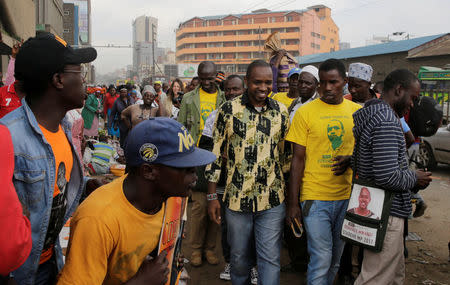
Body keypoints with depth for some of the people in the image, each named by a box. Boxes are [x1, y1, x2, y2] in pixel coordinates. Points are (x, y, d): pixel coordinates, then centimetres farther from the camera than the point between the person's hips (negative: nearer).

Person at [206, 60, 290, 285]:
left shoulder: (281, 111, 2)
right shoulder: (228, 110, -6)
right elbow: (215, 153, -1)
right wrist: (212, 196, -3)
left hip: (273, 200, 1)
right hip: (237, 199, -1)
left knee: (270, 259, 6)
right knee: (239, 257, 16)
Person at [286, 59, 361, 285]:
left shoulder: (357, 111, 5)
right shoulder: (305, 112, -5)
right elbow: (297, 159, -5)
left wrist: (351, 160, -9)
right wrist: (293, 203, -8)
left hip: (347, 196, 4)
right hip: (315, 197, -3)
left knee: (336, 258, 15)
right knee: (321, 259, -2)